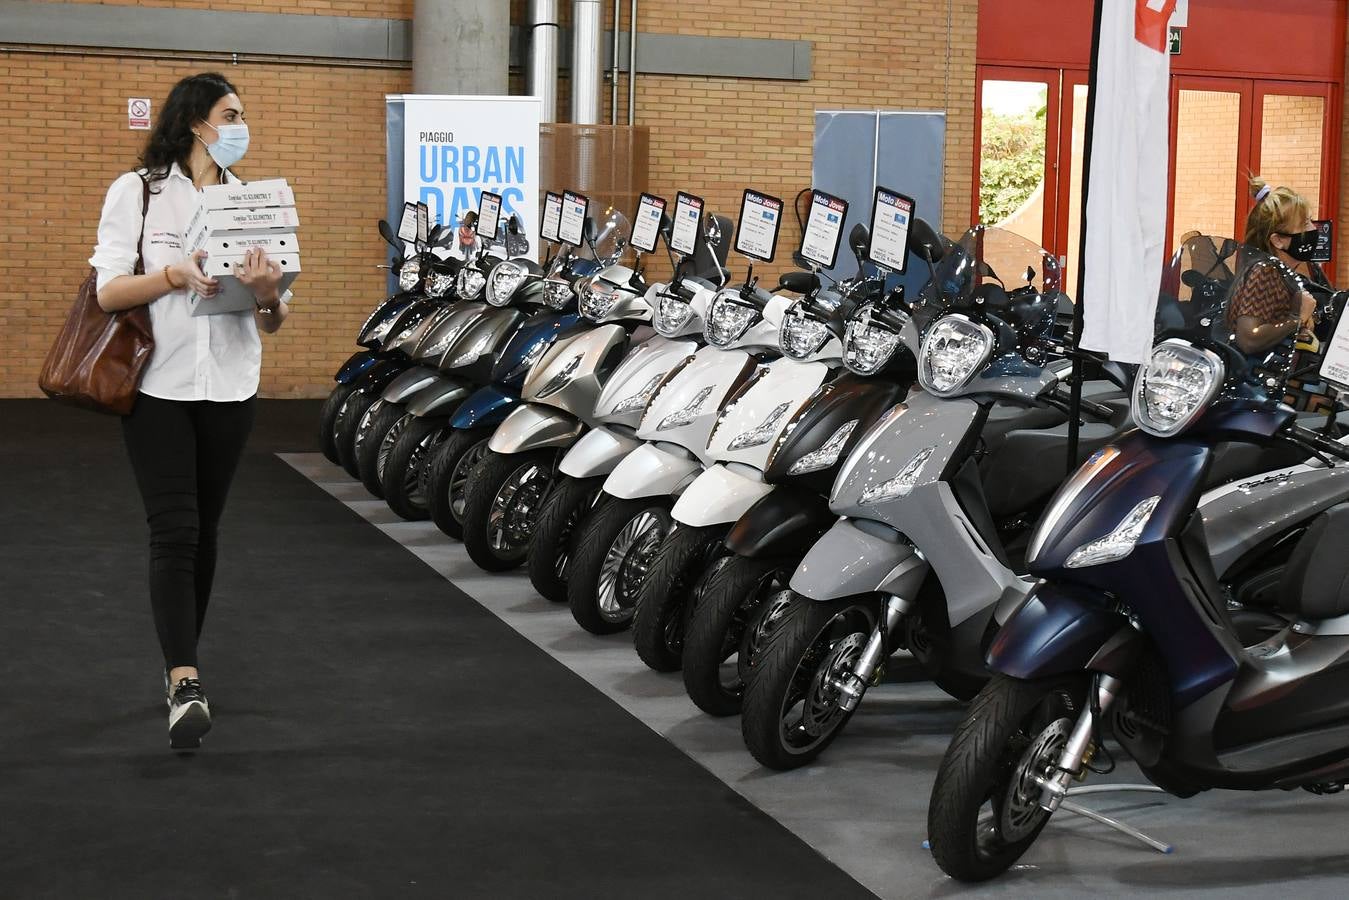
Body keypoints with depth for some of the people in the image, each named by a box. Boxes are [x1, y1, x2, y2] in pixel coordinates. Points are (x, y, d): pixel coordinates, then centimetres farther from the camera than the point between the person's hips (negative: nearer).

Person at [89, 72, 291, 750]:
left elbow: (274, 324, 7)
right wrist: (173, 274, -24)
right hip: (157, 386, -4)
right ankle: (186, 685, -18)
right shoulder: (138, 191, -1)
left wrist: (267, 295, -17)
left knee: (204, 530, 10)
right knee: (174, 532, -12)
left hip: (229, 388, 4)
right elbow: (108, 292, -7)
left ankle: (182, 665, 23)